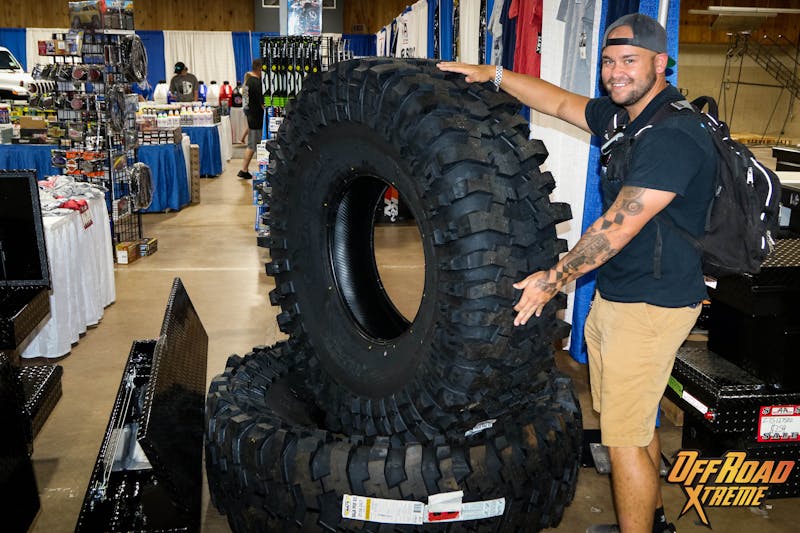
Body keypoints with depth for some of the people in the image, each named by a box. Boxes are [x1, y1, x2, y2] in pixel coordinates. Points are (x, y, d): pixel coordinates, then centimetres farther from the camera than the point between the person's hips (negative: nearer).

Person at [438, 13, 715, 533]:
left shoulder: (673, 134, -21)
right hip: (613, 297, 9)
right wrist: (494, 74, 15)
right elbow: (561, 102, 20)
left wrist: (554, 279, -16)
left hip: (650, 305, -9)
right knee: (633, 422, 21)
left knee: (625, 438, -3)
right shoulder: (624, 116, 9)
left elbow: (619, 226, -23)